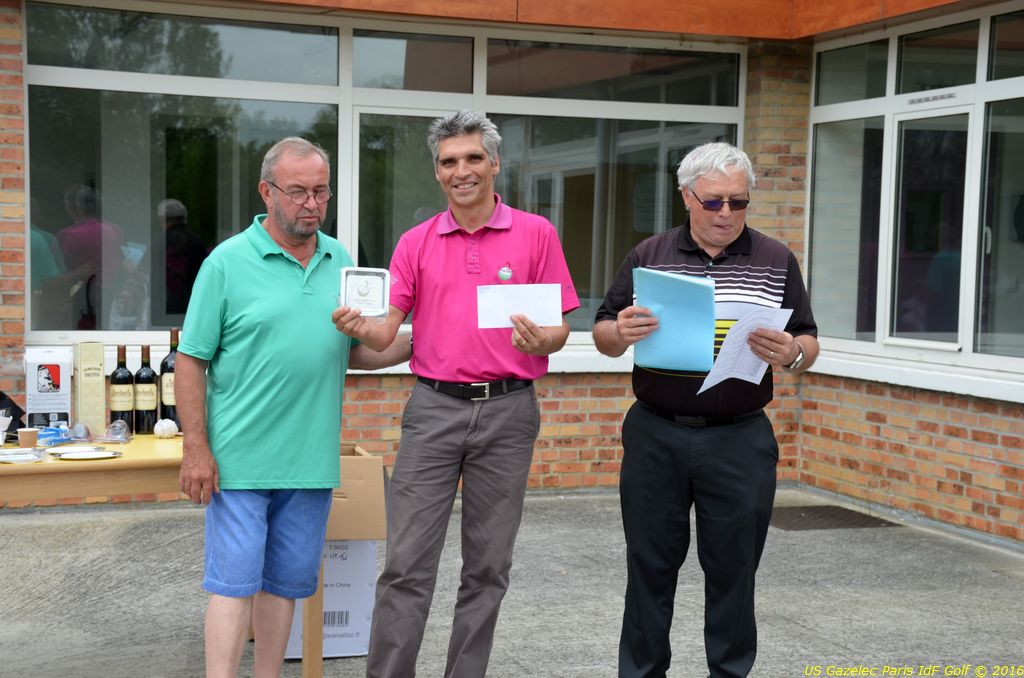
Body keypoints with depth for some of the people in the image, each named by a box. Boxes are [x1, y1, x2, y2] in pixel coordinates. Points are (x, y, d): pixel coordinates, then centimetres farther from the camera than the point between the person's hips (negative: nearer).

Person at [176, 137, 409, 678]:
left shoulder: (340, 261, 10)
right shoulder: (228, 262, -5)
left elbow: (355, 351, 17)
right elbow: (191, 362, -5)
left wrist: (414, 347, 0)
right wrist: (196, 449, -11)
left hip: (311, 460, 5)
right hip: (240, 461, -4)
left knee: (285, 583, 12)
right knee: (234, 583, -3)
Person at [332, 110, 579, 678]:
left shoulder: (535, 233, 4)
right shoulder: (416, 242, 9)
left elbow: (560, 327, 2)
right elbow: (387, 330, 3)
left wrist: (539, 340, -20)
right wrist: (360, 328, -19)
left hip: (507, 412, 0)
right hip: (433, 407, 1)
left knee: (488, 566, 8)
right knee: (406, 564, -1)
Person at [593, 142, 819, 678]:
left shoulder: (777, 262, 4)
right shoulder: (647, 256, 5)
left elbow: (808, 345, 5)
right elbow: (604, 336, 8)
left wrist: (790, 354, -18)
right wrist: (621, 334, -15)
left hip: (740, 439, 0)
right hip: (655, 437, 1)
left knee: (733, 569, 8)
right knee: (650, 565, 9)